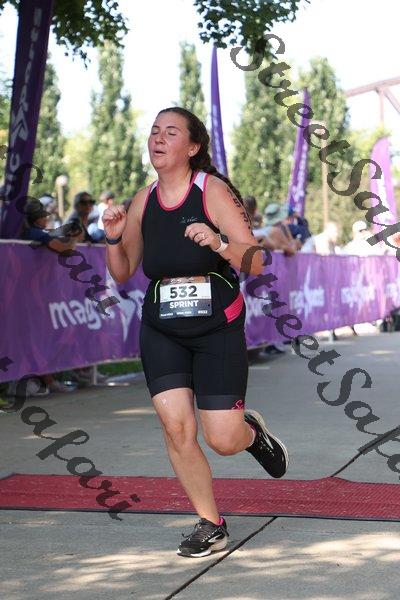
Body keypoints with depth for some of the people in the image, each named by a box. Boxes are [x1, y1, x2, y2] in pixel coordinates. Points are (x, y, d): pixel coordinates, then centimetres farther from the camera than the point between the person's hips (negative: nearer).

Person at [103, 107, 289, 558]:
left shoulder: (213, 191, -10)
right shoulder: (143, 201, 5)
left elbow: (255, 263, -14)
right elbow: (123, 273, 11)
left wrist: (219, 243, -32)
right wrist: (113, 237, -7)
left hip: (218, 330, -3)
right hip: (161, 331, 4)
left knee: (223, 440, -6)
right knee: (176, 426, -11)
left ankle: (252, 432, 33)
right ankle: (211, 526, 8)